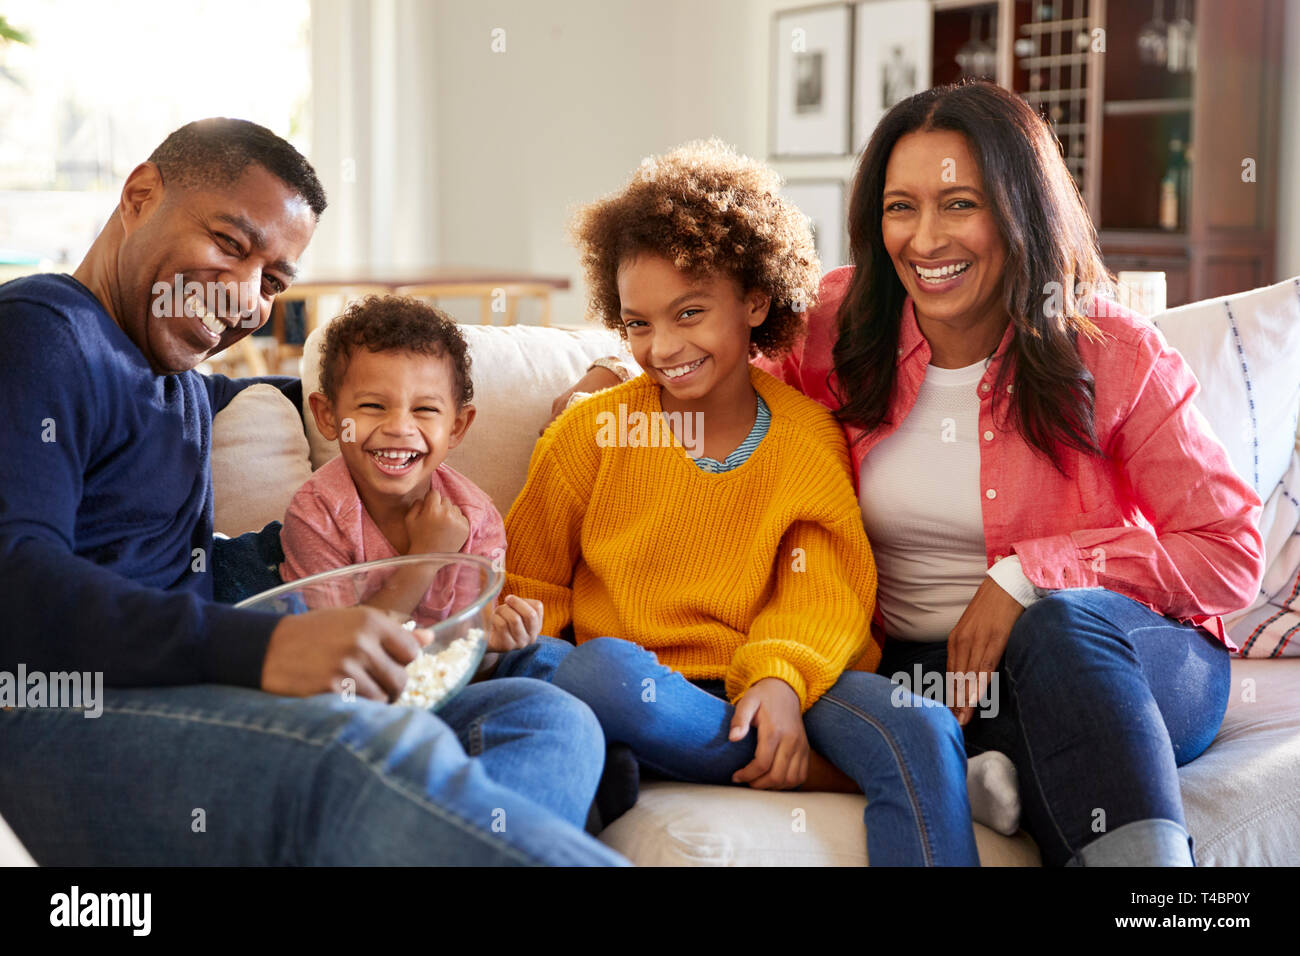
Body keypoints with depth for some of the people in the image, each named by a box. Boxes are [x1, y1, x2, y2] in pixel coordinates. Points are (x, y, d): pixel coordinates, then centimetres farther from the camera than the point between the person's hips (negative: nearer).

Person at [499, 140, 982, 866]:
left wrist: (780, 677, -23)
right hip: (638, 690, 0)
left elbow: (824, 591, -1)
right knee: (600, 669, -37)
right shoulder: (593, 431, 4)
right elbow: (531, 585, 12)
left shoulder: (811, 437, 6)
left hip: (772, 680, 0)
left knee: (921, 730, -30)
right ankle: (810, 772, -26)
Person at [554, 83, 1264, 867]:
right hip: (922, 670, 1)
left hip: (1138, 664, -1)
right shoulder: (840, 329, 3)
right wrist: (612, 383, 8)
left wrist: (1030, 576, -14)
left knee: (1064, 625, -37)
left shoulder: (1115, 356, -5)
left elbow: (1231, 552, -4)